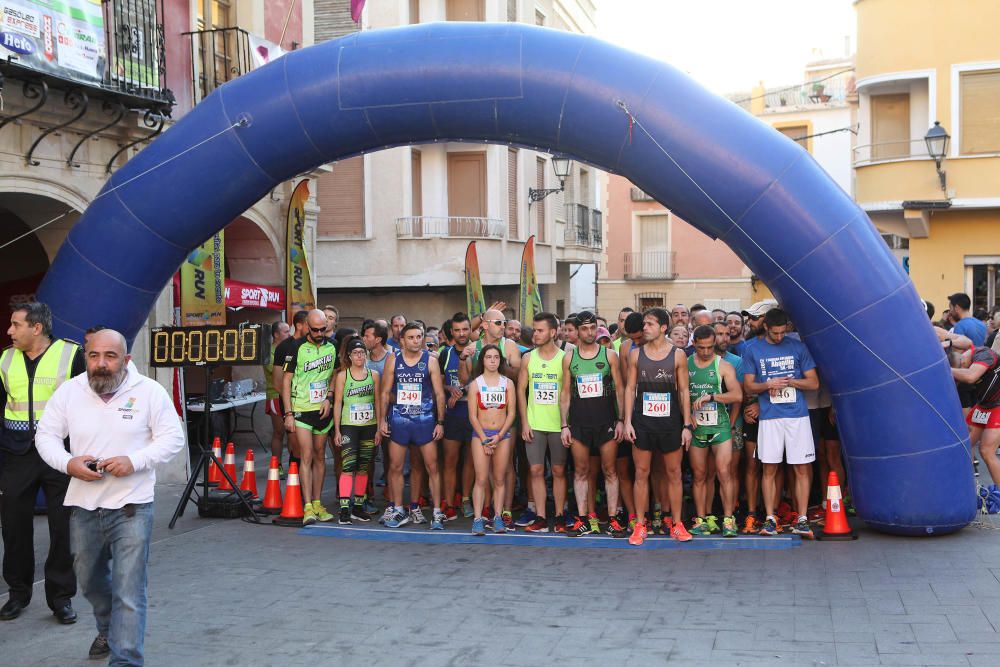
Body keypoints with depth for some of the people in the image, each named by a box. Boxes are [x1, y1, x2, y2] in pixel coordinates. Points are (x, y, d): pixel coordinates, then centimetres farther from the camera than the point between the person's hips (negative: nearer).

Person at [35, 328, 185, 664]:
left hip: (131, 507, -4)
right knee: (90, 581, 24)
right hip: (83, 507, 4)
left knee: (129, 592, -9)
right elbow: (46, 435, 7)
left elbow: (172, 438, -5)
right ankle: (108, 630, 52)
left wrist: (134, 461, -20)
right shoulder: (69, 391, 1)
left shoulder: (149, 391, -7)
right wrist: (68, 463, -13)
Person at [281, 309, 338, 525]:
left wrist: (329, 398, -3)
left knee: (320, 457, 10)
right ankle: (307, 508, -11)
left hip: (323, 410, 4)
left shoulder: (332, 347, 4)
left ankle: (317, 503, 19)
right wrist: (288, 413, -11)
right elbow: (286, 380, -6)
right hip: (301, 410, -4)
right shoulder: (298, 348, -8)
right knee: (306, 456, -10)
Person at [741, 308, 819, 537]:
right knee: (769, 469, 1)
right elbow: (748, 386, 6)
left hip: (798, 415, 0)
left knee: (802, 468, -1)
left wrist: (789, 382, -10)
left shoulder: (798, 347, 6)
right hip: (769, 417, 0)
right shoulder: (753, 350, 6)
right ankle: (770, 519, 8)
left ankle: (802, 519, 5)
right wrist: (768, 384, -12)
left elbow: (814, 383, 5)